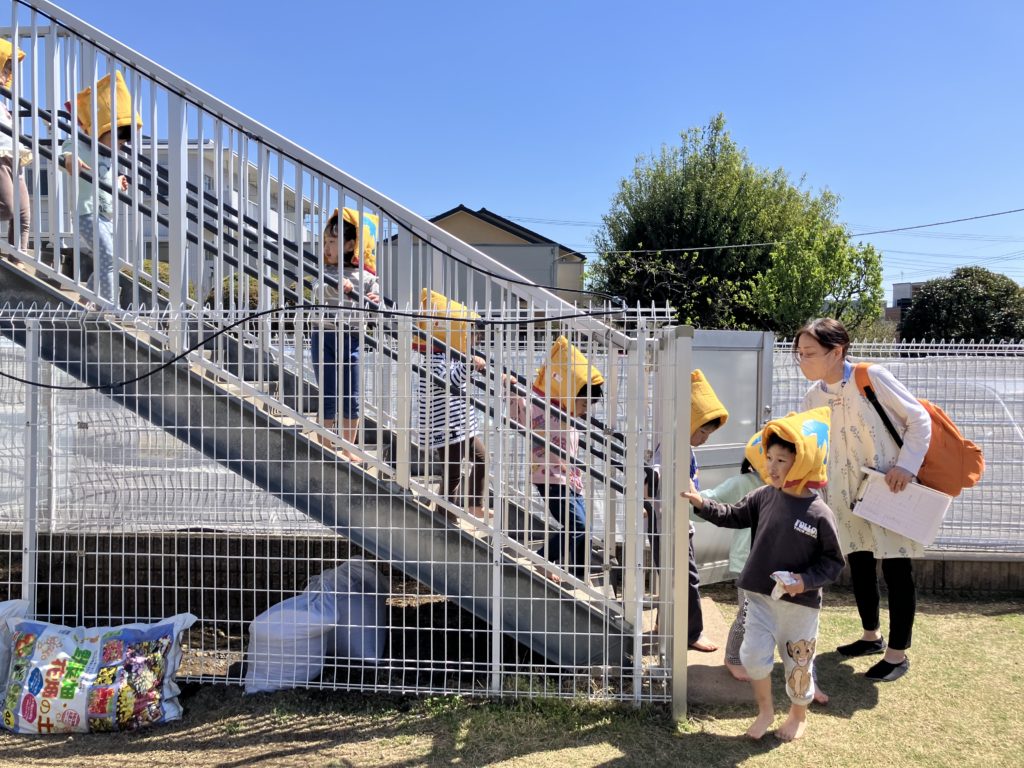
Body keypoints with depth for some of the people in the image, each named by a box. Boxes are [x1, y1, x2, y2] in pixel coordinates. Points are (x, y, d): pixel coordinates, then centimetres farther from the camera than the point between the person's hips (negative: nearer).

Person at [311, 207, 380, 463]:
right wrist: (338, 286, -35)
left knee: (351, 397, 7)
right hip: (325, 337, -1)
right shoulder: (324, 272, 3)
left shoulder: (366, 276, 3)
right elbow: (318, 290, -18)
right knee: (328, 396, 1)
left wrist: (374, 303, -19)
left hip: (351, 338, 1)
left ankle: (348, 450, 21)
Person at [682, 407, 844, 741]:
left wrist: (805, 581, -21)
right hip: (760, 595, 3)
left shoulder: (819, 514, -16)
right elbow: (734, 516, 8)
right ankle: (765, 710, 27)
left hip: (800, 604, -3)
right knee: (754, 654, -1)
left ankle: (799, 714, 42)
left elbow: (833, 561, -9)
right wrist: (702, 503, -4)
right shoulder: (764, 497, -4)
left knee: (797, 664, 13)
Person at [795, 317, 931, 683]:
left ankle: (898, 653, 16)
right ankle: (872, 636, 35)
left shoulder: (872, 377, -17)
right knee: (858, 563, 14)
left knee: (895, 568, 2)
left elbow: (919, 419, -11)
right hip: (848, 492, 6)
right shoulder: (813, 397, 0)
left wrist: (906, 465, -18)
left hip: (890, 489, -5)